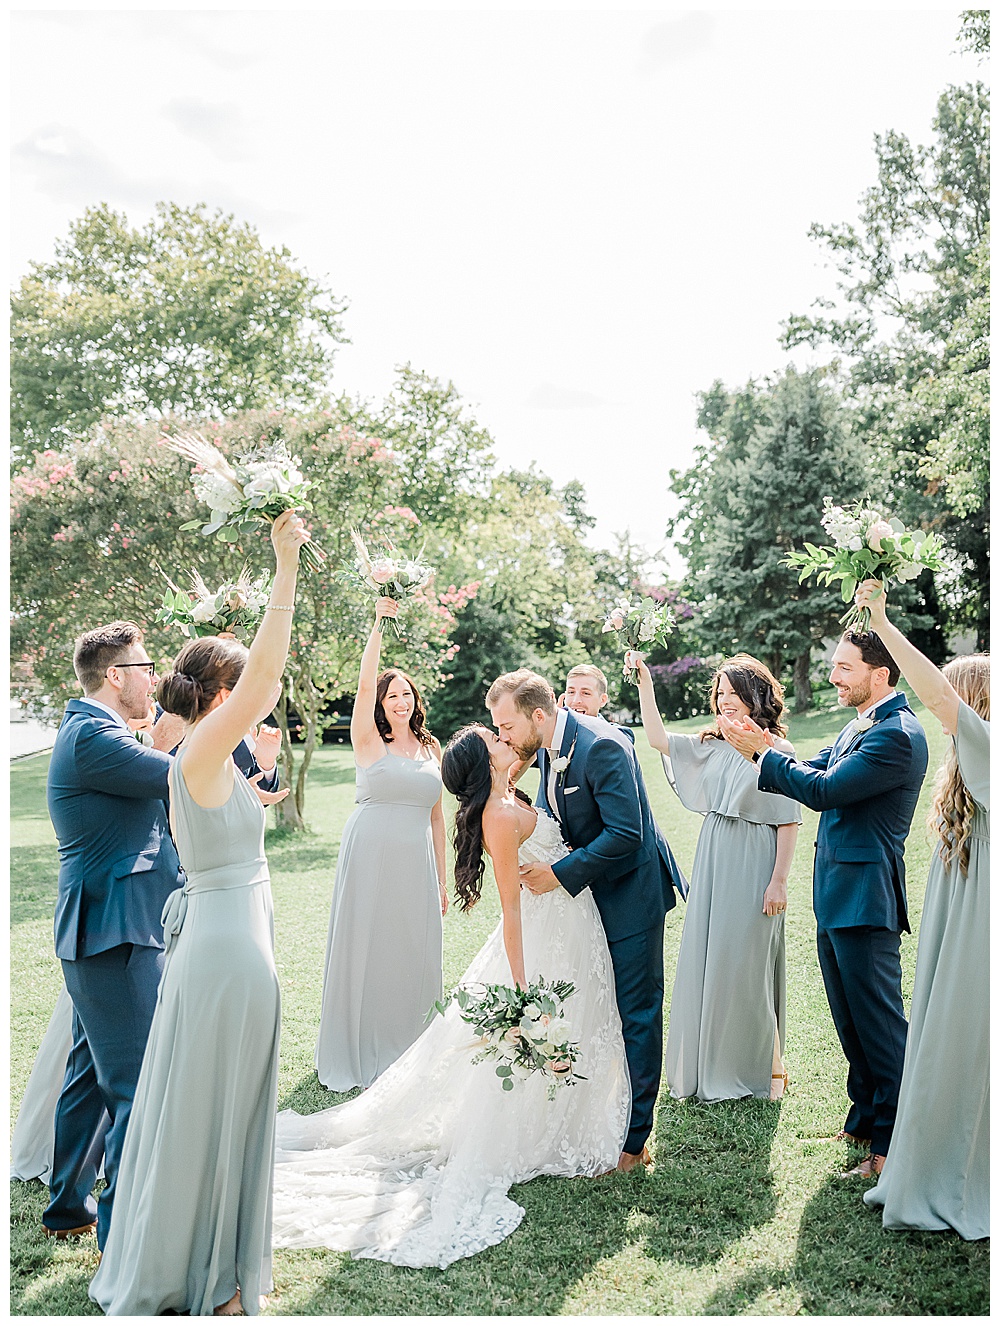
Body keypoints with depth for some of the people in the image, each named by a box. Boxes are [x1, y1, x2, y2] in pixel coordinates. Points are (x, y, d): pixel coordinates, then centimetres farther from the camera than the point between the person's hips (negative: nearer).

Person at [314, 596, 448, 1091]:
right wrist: (379, 624, -21)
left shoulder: (431, 750, 11)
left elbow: (436, 816, 14)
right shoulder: (369, 743, 0)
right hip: (370, 854, -3)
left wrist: (442, 878, 13)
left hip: (416, 861, 4)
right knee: (365, 947, 3)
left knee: (413, 951, 8)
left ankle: (405, 1052, 25)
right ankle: (360, 1053, 19)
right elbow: (365, 684, -15)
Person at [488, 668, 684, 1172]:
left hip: (630, 894, -9)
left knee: (635, 1014, 2)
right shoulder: (547, 748, 2)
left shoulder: (602, 746, -26)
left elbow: (625, 834, -28)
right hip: (589, 894, 9)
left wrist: (560, 874, -24)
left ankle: (633, 1141, 13)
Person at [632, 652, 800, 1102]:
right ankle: (713, 1065, 26)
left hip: (753, 869, -6)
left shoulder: (778, 751, -8)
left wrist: (779, 881, -13)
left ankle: (766, 1065, 22)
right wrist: (644, 683, -2)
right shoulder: (712, 746, 9)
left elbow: (788, 822, -9)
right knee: (706, 961, 10)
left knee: (746, 965, 2)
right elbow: (658, 738, 5)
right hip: (714, 866, 6)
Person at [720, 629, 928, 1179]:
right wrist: (764, 748, -6)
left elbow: (823, 790, -23)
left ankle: (892, 1144, 14)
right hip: (835, 898, 10)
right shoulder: (859, 726, 12)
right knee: (850, 1020, 20)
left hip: (864, 900, -10)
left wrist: (760, 751, -14)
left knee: (879, 1023, 1)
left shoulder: (898, 735, -20)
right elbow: (812, 773, 10)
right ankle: (865, 1118, 35)